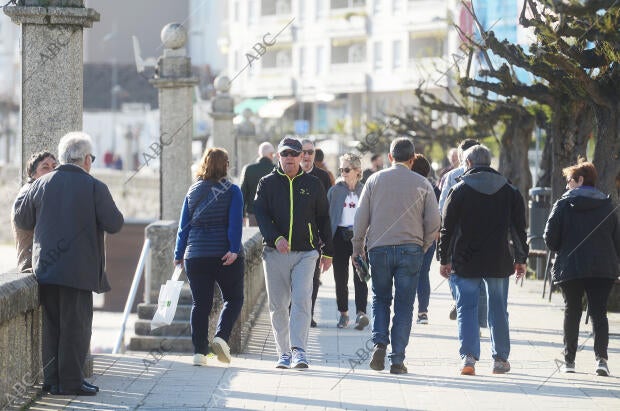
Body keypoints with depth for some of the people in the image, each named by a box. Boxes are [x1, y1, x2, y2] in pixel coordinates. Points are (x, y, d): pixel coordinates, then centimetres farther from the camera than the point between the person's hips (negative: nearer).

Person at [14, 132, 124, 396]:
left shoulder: (41, 184, 4)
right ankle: (71, 381, 0)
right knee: (76, 325, 1)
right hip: (78, 269, -4)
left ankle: (51, 379, 13)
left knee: (51, 325, 12)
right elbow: (114, 224, -7)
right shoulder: (94, 187, -8)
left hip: (45, 267, 4)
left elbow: (22, 220, 11)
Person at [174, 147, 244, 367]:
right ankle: (221, 336, -10)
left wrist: (179, 254, 13)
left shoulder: (192, 192, 9)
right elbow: (235, 223, -12)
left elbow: (184, 225, 9)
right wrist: (234, 249, -17)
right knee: (233, 297, 11)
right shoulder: (232, 191, -1)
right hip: (225, 254, -3)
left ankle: (199, 351, 1)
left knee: (200, 303, 6)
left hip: (196, 256, 3)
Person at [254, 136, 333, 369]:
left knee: (301, 301, -14)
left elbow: (323, 219, 13)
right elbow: (261, 214, -3)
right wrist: (276, 238, -19)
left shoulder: (313, 184, 9)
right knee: (278, 305, 4)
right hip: (275, 253, 1)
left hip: (305, 253, -1)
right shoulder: (267, 184, 7)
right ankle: (284, 353, 12)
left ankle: (299, 351, -19)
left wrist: (328, 252, 11)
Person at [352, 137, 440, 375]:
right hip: (410, 249, -1)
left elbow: (361, 219, 3)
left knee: (380, 299, 16)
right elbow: (433, 223, 0)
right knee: (404, 305, 4)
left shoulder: (375, 180, 4)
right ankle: (397, 359, 0)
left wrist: (357, 249, 11)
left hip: (379, 248, 1)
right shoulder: (422, 184, 3)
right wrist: (422, 248, 15)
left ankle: (380, 343, -6)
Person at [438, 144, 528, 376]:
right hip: (499, 261, 2)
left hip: (466, 261, -2)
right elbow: (519, 228, 7)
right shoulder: (510, 191, 5)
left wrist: (444, 259, 5)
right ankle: (500, 359, 16)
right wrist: (521, 259, 14)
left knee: (466, 308, 1)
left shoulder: (460, 190, -3)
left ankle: (468, 356, -12)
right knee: (498, 310, 11)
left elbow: (447, 228, -2)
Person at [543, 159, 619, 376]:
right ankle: (601, 357, -15)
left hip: (570, 268, -1)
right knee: (599, 313, 2)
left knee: (572, 312, 11)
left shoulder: (564, 204, -3)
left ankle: (569, 360, 13)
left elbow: (550, 238, -5)